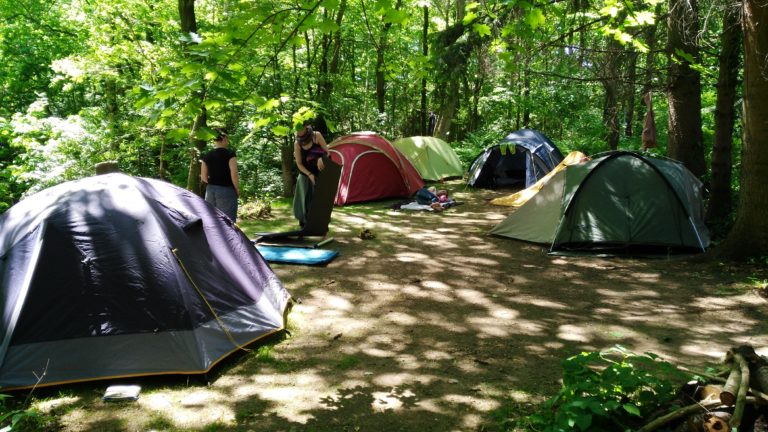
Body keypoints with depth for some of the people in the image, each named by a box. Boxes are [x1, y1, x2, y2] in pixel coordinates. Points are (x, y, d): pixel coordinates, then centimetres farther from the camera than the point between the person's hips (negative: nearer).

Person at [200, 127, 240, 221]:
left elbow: (203, 178, 7)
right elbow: (234, 175, -13)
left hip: (210, 191, 5)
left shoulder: (207, 156, 6)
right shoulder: (230, 153, -9)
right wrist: (237, 190, -1)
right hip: (226, 191, -5)